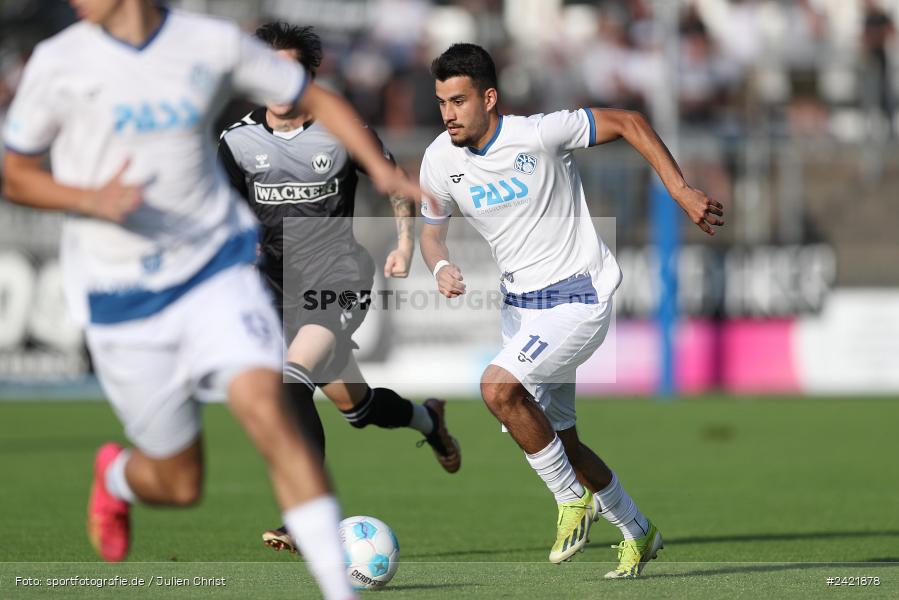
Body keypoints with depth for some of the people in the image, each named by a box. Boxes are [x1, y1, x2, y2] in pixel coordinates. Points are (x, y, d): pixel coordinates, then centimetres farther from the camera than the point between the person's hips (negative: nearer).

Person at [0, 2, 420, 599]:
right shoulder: (58, 63, -4)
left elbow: (316, 98, 9)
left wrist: (381, 167, -7)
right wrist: (91, 199, -17)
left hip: (216, 265, 0)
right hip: (120, 297, 0)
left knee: (263, 406, -25)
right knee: (181, 486, 5)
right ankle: (114, 476, 43)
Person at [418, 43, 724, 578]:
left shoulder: (539, 134, -21)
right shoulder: (440, 161, -5)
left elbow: (629, 123, -11)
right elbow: (432, 228, 11)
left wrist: (682, 192, -16)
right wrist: (441, 266, -12)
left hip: (580, 297, -7)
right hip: (520, 303, 7)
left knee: (498, 387, -27)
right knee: (559, 440, 12)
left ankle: (573, 499, -7)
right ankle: (638, 533, 34)